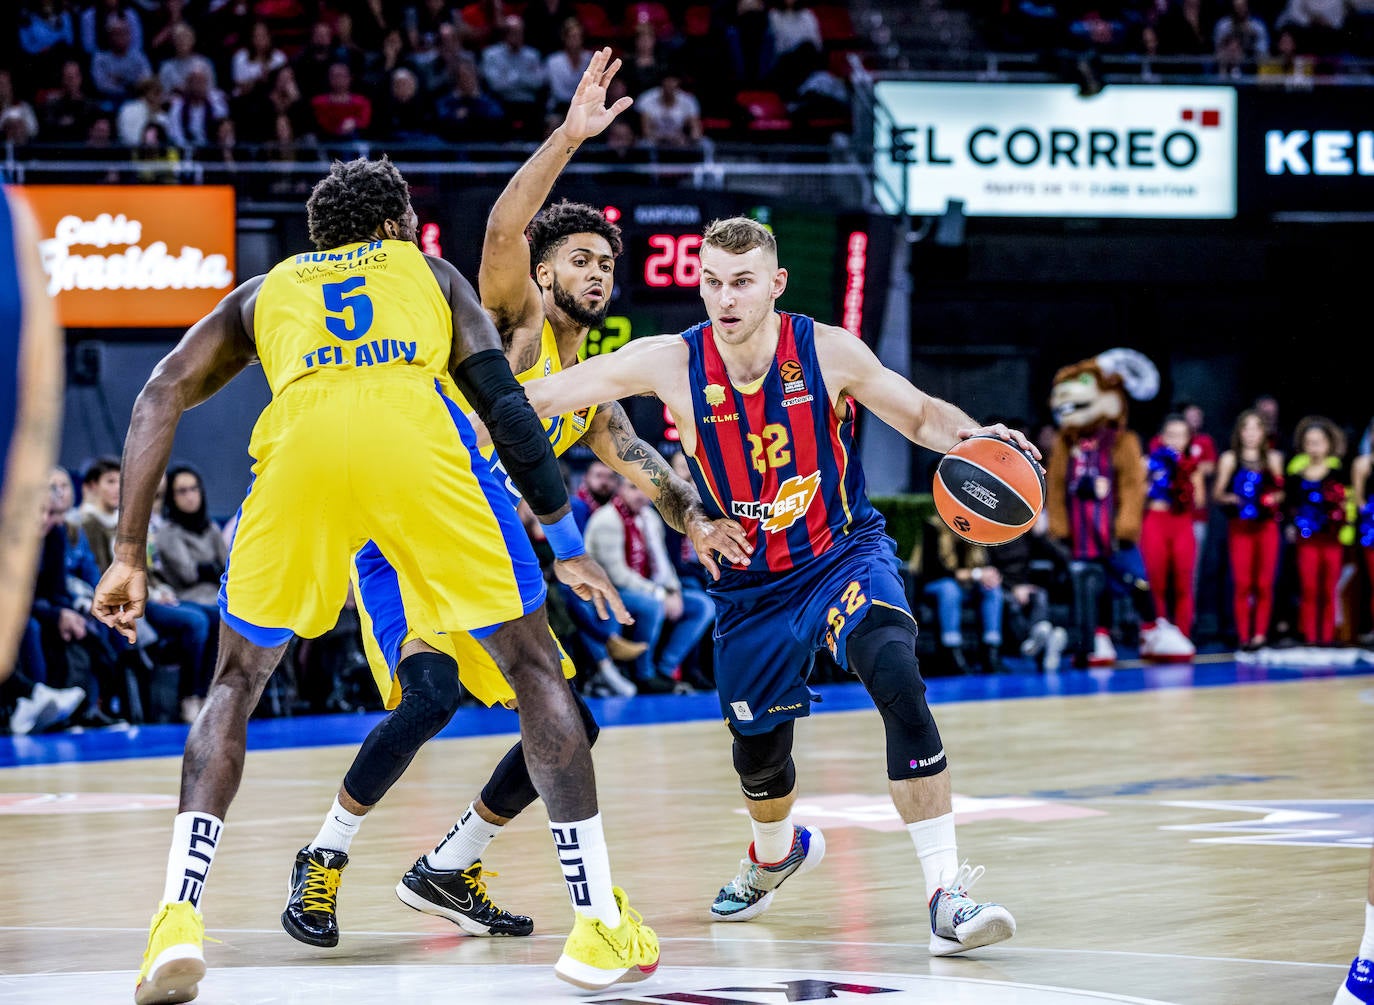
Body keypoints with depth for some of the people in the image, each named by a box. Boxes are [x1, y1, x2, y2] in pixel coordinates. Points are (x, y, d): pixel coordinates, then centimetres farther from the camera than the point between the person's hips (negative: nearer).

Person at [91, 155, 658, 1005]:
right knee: (535, 667, 17)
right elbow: (506, 404, 21)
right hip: (418, 433, -1)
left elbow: (161, 398, 22)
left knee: (237, 682, 19)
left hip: (300, 443, 1)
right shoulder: (430, 271, 35)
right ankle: (602, 923, 15)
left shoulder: (263, 292, 36)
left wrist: (130, 554, 20)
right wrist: (569, 544, 23)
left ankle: (179, 921, 1)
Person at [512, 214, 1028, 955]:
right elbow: (539, 398, -11)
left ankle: (946, 894, -28)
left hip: (844, 554, -2)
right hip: (750, 584, 2)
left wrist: (974, 437, -24)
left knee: (897, 679, -30)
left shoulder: (828, 352, -17)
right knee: (758, 752, 14)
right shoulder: (671, 363, -16)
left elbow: (920, 414, -4)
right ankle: (776, 854, 54)